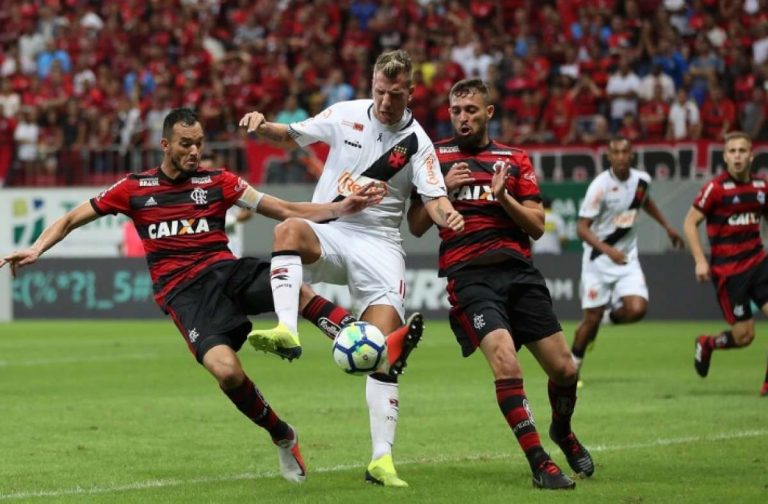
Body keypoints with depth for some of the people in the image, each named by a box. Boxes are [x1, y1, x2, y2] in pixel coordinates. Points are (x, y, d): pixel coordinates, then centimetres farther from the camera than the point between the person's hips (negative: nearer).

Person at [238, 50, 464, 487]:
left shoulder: (417, 142, 0)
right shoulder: (346, 114, 4)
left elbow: (434, 199, -6)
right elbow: (292, 136, 14)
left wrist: (447, 215, -30)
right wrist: (262, 126, -8)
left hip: (379, 245, -1)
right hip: (328, 233, 1)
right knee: (290, 229, -36)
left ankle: (382, 459, -9)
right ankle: (286, 330, -54)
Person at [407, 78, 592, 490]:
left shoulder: (515, 160, 14)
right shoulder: (436, 157, 11)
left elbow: (537, 226, 8)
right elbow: (416, 226, 9)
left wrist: (503, 196, -8)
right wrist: (444, 189, -6)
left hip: (518, 270, 3)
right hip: (469, 276, -3)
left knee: (564, 370, 1)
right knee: (506, 364, -24)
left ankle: (563, 432, 34)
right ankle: (539, 463, -18)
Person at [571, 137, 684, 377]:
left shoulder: (642, 180, -2)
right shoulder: (600, 186, -19)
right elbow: (582, 228, -19)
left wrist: (667, 226, 26)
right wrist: (608, 250, -32)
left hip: (627, 258, 4)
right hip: (598, 258, -4)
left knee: (637, 309, -17)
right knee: (592, 317, -1)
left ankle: (610, 317, 18)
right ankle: (572, 366, 21)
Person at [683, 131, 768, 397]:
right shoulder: (716, 188, -12)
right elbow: (690, 222, -7)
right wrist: (700, 261, -15)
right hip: (728, 270, -5)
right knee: (744, 336, -2)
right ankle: (706, 344, 30)